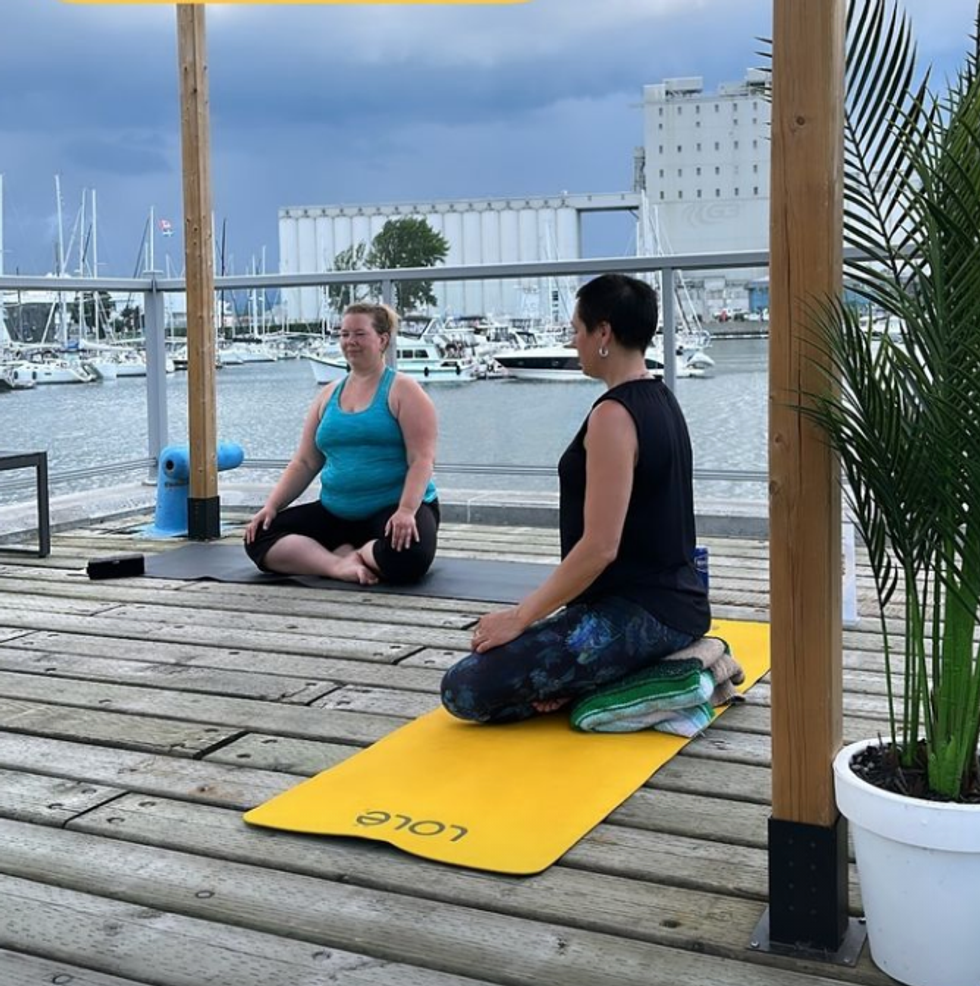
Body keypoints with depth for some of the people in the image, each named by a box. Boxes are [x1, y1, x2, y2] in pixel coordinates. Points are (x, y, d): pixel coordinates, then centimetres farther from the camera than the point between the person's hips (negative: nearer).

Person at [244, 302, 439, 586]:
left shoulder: (402, 390, -5)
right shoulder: (329, 395, 12)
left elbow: (421, 459, -14)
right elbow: (304, 463, 12)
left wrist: (406, 511, -29)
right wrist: (271, 506, 0)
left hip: (392, 507, -5)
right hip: (336, 512, 5)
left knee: (407, 556, -38)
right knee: (260, 539, -11)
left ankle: (347, 554, -10)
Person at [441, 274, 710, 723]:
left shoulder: (613, 415, -19)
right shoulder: (660, 400, 12)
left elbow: (600, 546, -24)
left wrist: (520, 617, -15)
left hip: (639, 614, -10)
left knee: (464, 690, -15)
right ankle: (661, 663, 11)